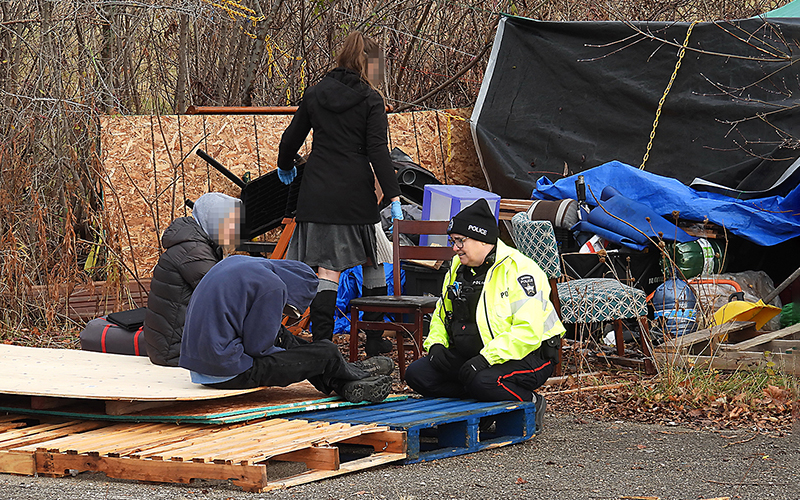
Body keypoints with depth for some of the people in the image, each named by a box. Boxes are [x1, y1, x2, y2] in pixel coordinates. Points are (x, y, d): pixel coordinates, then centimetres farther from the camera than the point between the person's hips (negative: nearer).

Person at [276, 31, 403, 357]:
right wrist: (393, 196, -10)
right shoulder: (370, 100, -3)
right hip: (356, 192, -2)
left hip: (318, 192, 3)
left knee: (327, 268, -2)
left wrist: (285, 166, 37)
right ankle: (375, 341, 20)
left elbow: (292, 137, 17)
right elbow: (378, 152, -10)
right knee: (373, 262, 15)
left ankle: (321, 342, -11)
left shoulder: (314, 94, 8)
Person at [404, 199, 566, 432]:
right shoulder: (458, 268, 10)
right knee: (417, 374, -8)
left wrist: (486, 358, -32)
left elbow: (528, 332, -26)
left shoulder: (518, 269, -17)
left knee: (482, 382, -37)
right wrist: (436, 344, 3)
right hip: (470, 355, 8)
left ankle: (530, 403, -9)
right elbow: (442, 315, 25)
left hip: (526, 357, -8)